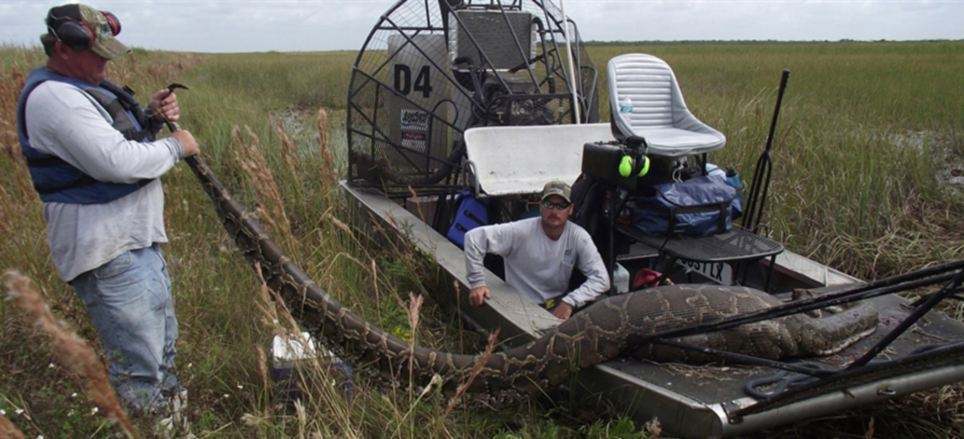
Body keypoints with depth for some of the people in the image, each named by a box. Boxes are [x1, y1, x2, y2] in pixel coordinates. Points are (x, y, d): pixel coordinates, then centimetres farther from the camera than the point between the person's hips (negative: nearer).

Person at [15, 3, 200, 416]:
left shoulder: (81, 86, 14)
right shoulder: (53, 97, -19)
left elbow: (120, 139, 22)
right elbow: (118, 162, -26)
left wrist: (151, 118, 3)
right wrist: (175, 146, -11)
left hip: (137, 238, 11)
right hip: (109, 253, -11)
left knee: (163, 346, 24)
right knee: (139, 377, -4)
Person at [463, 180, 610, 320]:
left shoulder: (578, 237, -9)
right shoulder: (521, 232, -16)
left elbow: (601, 278, -14)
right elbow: (474, 237, -17)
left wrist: (569, 302, -26)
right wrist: (477, 282, -19)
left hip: (559, 304, 4)